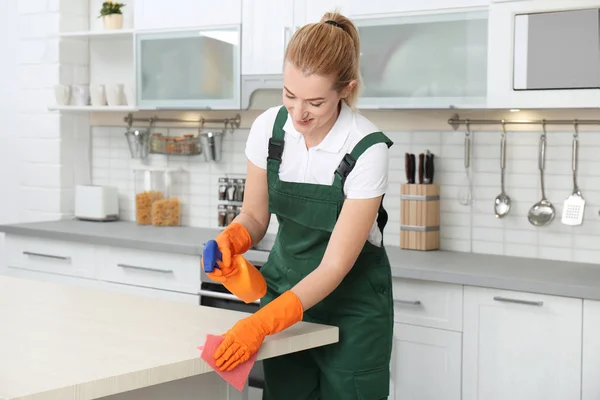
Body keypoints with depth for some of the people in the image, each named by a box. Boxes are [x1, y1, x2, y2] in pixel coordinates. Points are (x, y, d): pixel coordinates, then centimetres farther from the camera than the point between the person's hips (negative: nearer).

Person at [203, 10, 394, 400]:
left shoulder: (367, 149, -26)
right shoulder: (268, 127, -12)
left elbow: (335, 266, -26)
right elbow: (255, 215, 0)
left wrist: (261, 323, -36)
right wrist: (229, 241, -23)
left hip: (351, 302, -4)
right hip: (284, 286, 4)